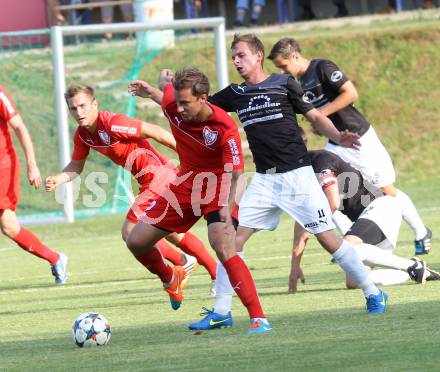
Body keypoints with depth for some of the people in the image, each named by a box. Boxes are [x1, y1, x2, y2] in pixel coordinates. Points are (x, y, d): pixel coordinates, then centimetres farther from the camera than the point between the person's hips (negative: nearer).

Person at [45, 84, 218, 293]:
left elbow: (154, 132, -19)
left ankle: (183, 262, 3)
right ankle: (217, 274, 31)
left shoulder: (112, 123, -21)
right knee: (172, 234, 22)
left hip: (157, 175, -10)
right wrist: (57, 180, -3)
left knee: (130, 233, -11)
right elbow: (76, 167, 18)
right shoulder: (82, 135, 5)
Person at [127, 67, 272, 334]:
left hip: (217, 189, -6)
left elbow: (236, 174, -32)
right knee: (137, 241, 7)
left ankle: (259, 319, -26)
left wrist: (228, 206, -46)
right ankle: (169, 280, 40)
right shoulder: (173, 106, -15)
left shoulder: (225, 128, -30)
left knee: (225, 250, -28)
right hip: (186, 184, 6)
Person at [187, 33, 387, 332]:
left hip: (297, 175, -4)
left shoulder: (284, 84, -2)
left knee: (328, 239, -5)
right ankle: (221, 312, 0)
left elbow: (316, 118, 1)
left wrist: (338, 137, -16)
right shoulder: (235, 94, 10)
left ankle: (373, 293, 10)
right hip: (264, 180, 4)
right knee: (233, 238, -6)